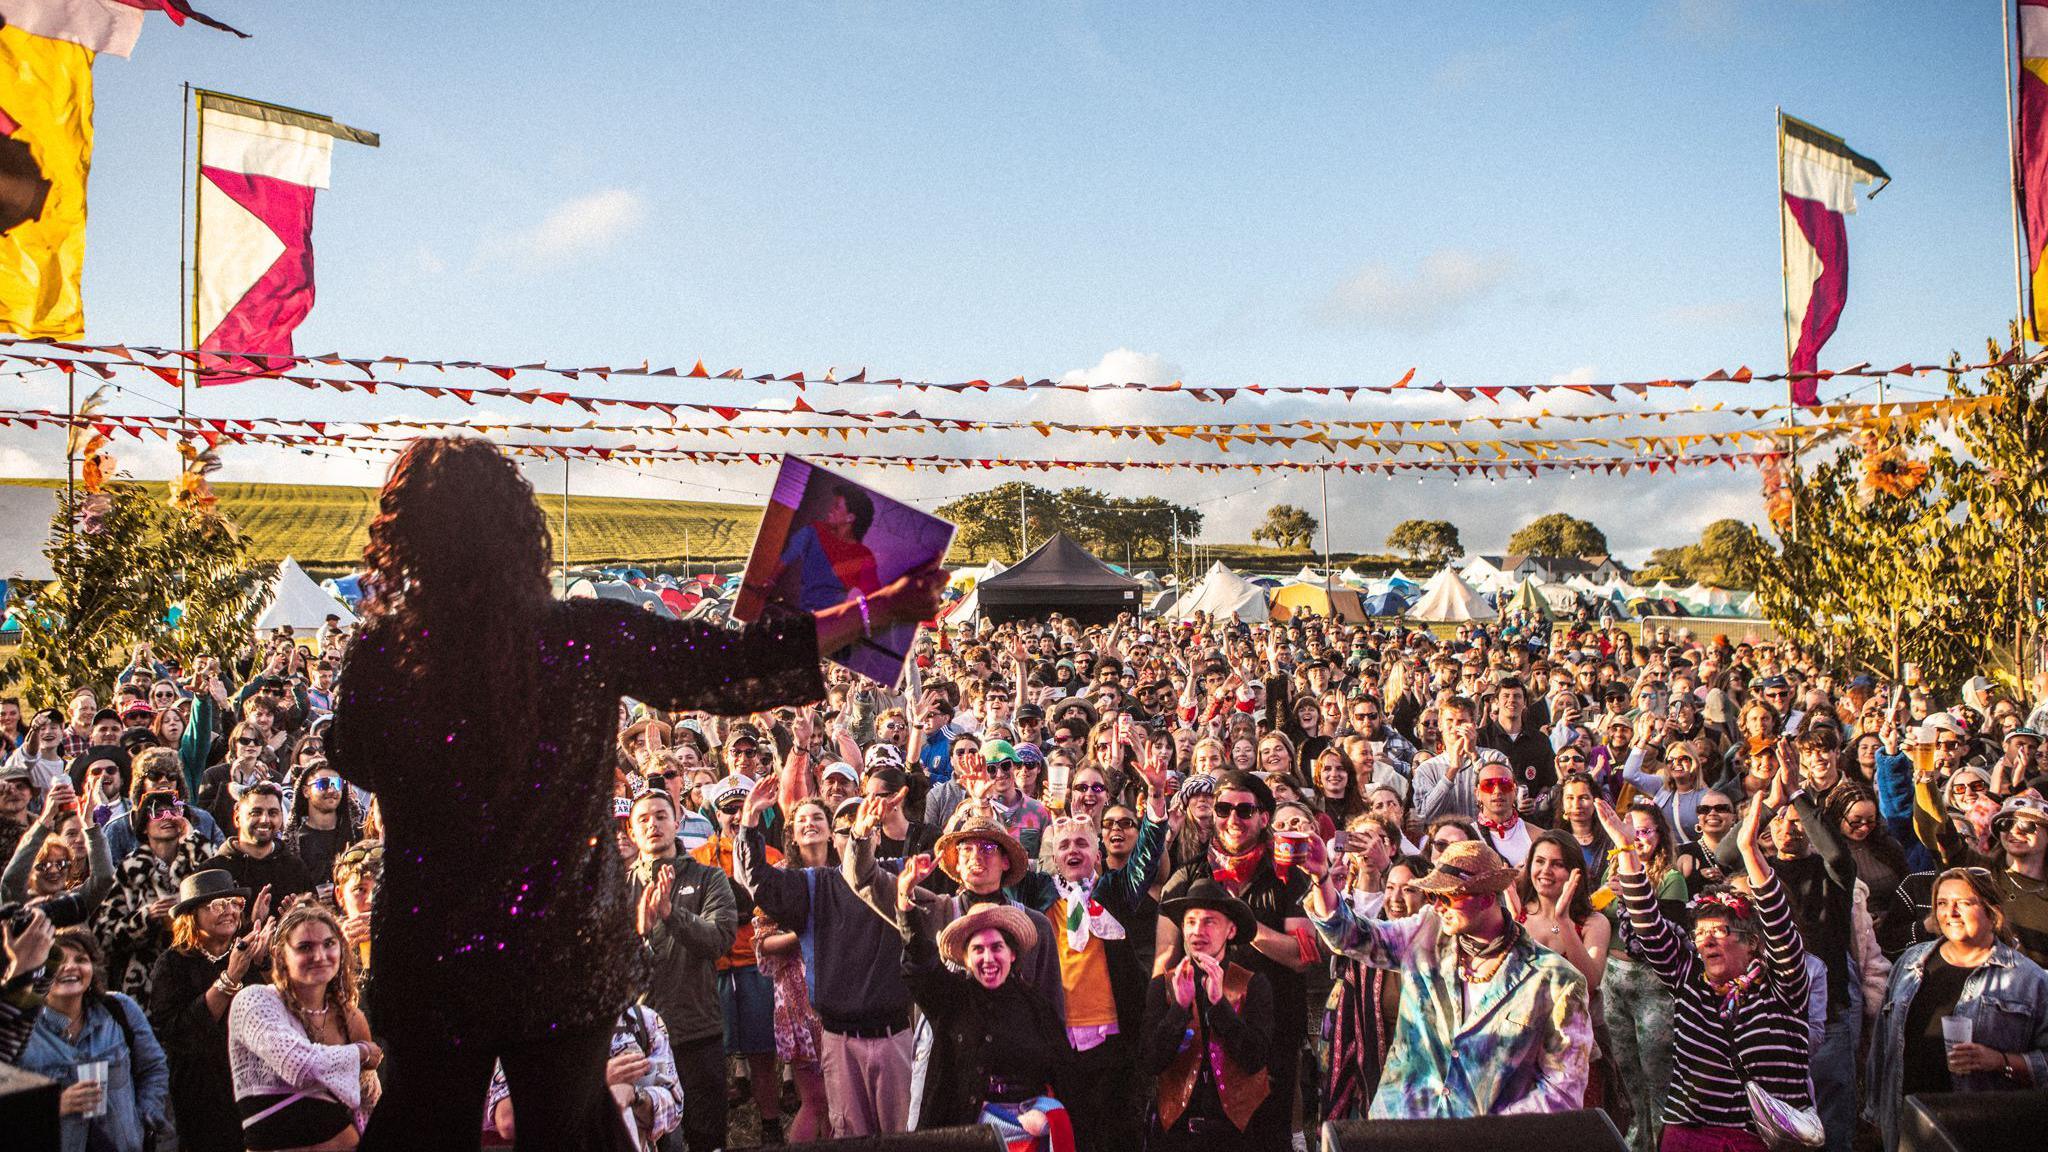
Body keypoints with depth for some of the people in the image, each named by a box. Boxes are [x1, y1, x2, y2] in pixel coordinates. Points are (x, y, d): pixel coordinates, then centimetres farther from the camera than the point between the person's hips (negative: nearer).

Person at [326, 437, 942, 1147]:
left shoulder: (382, 650, -15)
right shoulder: (589, 639, -18)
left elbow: (350, 760, 5)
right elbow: (741, 664, -13)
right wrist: (887, 606, -5)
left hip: (426, 959, 2)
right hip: (565, 957, -1)